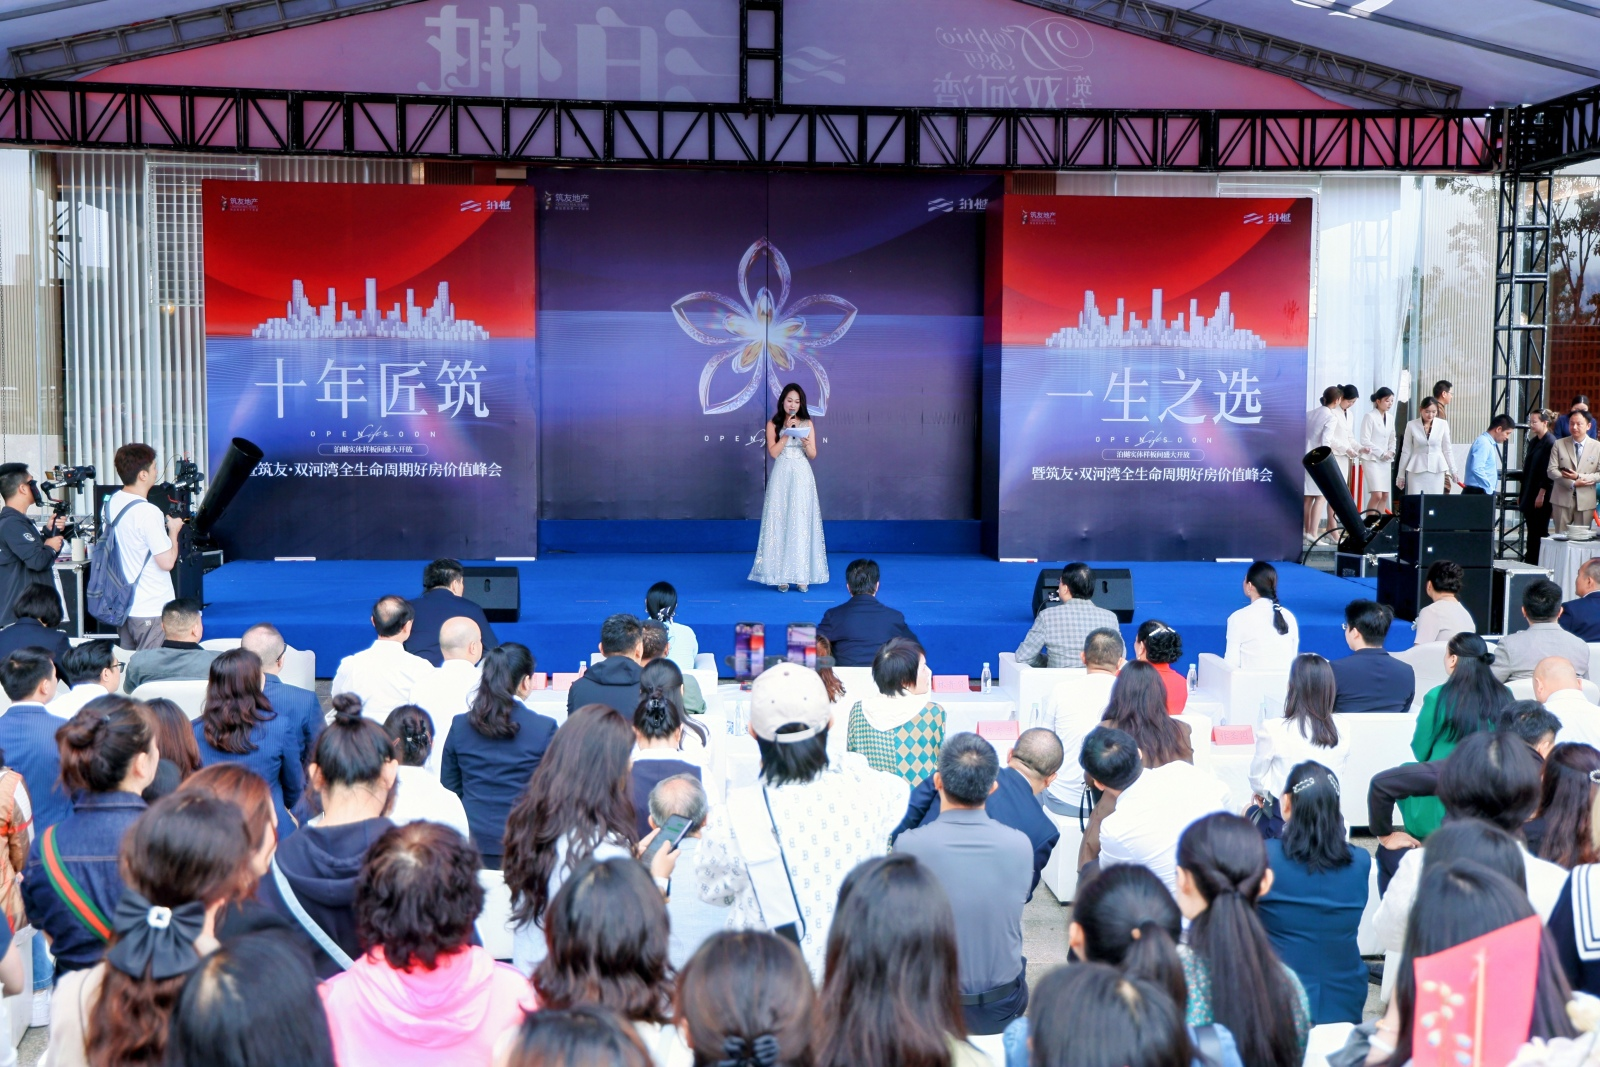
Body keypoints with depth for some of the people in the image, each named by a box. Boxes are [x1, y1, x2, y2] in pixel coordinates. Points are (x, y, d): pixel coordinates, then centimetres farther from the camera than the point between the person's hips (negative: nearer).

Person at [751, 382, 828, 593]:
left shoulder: (807, 423, 7)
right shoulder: (773, 424, 4)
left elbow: (813, 455, 4)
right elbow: (773, 452, -6)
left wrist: (805, 442, -16)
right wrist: (787, 432, -11)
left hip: (802, 477, 1)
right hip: (782, 477, -1)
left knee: (801, 523, -1)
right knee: (780, 523, -2)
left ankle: (802, 575, 2)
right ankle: (781, 575, 0)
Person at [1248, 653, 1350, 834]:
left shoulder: (1272, 729, -20)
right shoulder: (1342, 733, -8)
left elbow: (1257, 776, -4)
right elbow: (1336, 775, 6)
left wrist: (1260, 792, 18)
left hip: (1281, 821, -3)